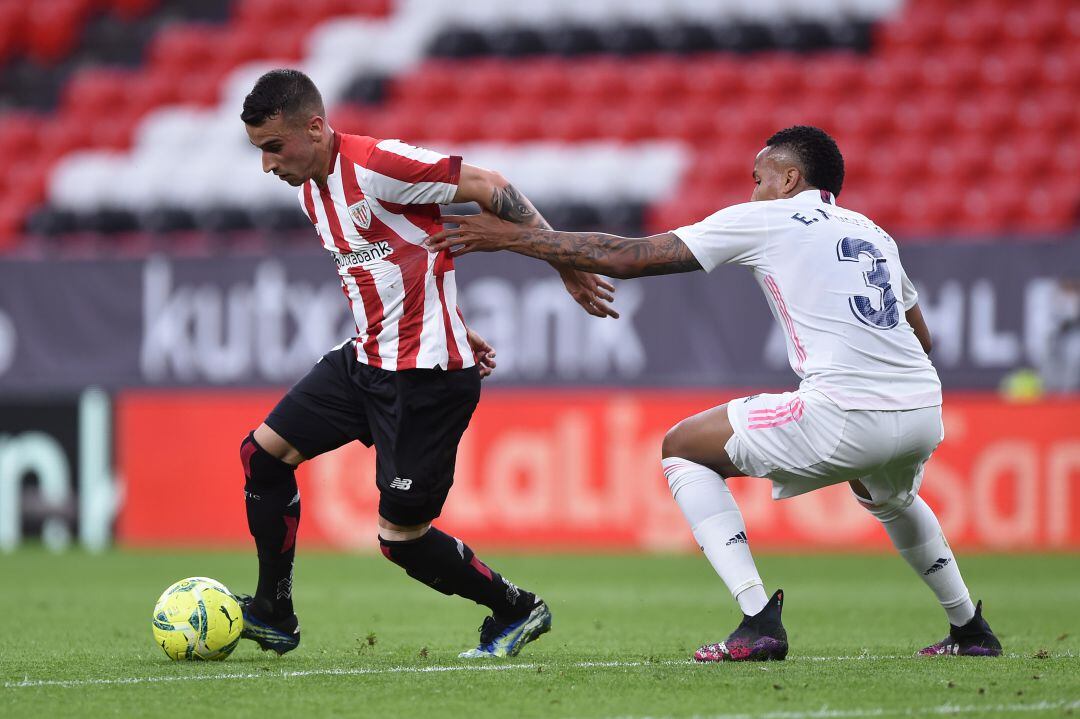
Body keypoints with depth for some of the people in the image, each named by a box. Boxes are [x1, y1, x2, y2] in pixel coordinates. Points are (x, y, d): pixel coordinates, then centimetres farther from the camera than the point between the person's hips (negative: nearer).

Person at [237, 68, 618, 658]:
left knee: (400, 537, -6)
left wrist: (568, 268, -16)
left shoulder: (376, 165, -20)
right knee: (263, 452, 6)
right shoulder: (311, 193, 9)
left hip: (425, 378, -9)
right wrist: (454, 330, 23)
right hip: (365, 360, 9)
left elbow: (489, 188, -18)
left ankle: (518, 611, 15)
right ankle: (272, 616, 18)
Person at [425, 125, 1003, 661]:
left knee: (683, 449, 10)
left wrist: (511, 238, 13)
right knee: (888, 496, 42)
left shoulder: (765, 218, 7)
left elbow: (626, 258, 6)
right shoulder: (873, 233, 25)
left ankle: (758, 621, -3)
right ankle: (970, 630, 39)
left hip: (846, 416, -7)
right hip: (925, 415, 7)